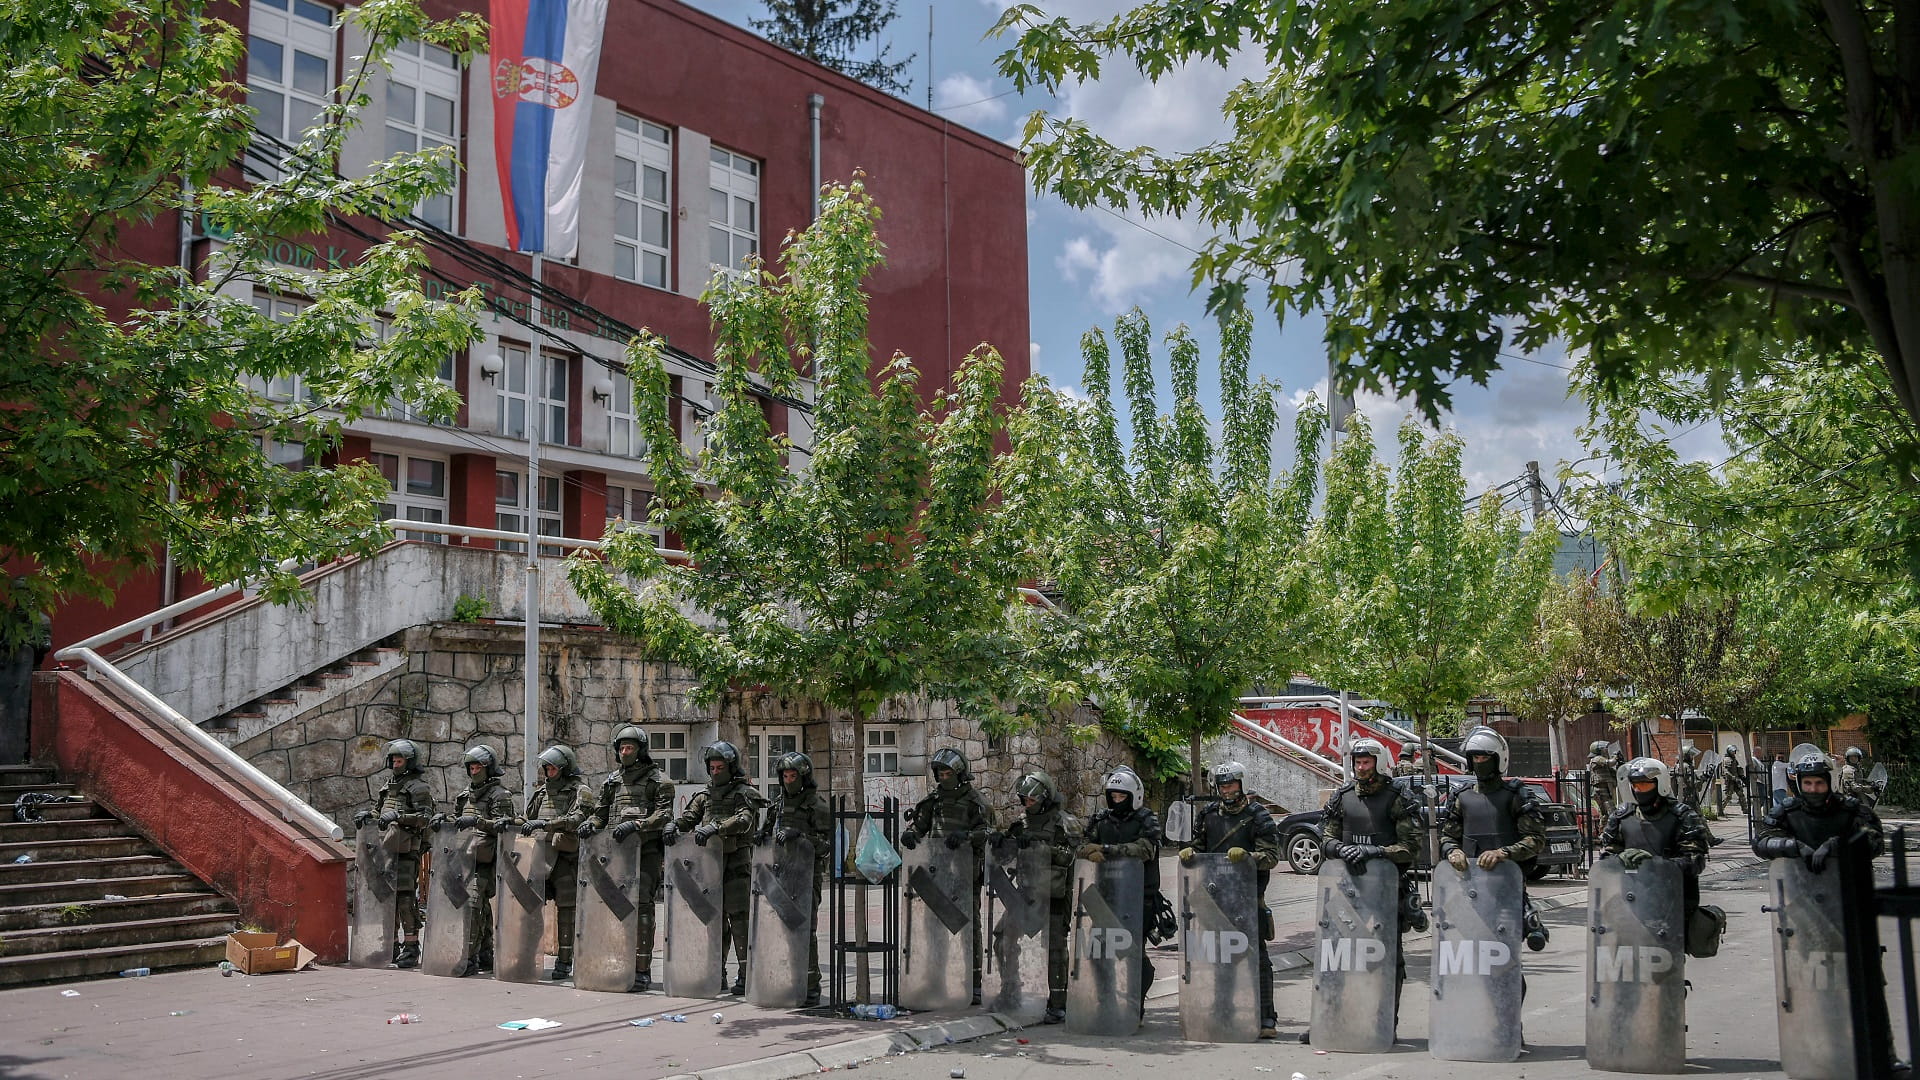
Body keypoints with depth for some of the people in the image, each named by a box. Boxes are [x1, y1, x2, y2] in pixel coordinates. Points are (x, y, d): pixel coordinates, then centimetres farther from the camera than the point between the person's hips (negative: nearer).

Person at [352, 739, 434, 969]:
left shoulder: (418, 786, -3)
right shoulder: (389, 785, 21)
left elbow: (426, 817, -14)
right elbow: (379, 812, 30)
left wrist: (398, 816, -24)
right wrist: (367, 815, 8)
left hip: (406, 850, -8)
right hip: (385, 848, 8)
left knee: (405, 897, -11)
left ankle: (411, 948, -8)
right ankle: (392, 946, 16)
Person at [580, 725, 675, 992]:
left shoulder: (657, 780, 2)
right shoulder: (612, 780, 19)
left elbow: (664, 815, -8)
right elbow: (601, 810, 23)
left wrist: (635, 825, -21)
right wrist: (591, 823, 1)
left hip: (646, 851, -5)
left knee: (641, 907, -12)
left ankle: (642, 971, -11)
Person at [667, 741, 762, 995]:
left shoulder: (745, 793, -1)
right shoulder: (705, 794, 16)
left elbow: (743, 821, -17)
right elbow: (688, 816, 8)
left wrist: (714, 827, -32)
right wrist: (673, 825, -15)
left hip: (736, 860, -5)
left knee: (738, 915, -10)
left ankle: (745, 974, -9)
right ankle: (717, 972, 14)